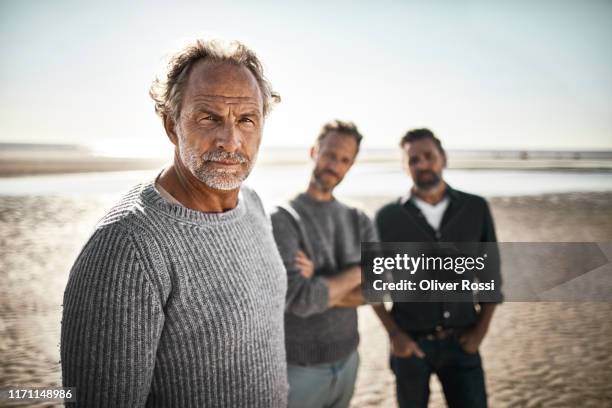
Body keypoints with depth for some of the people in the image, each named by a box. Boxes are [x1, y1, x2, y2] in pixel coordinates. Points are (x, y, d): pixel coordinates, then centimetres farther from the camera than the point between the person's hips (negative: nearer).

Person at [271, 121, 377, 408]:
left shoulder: (359, 221, 2)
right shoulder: (283, 220, -15)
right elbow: (300, 299, -24)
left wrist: (320, 286, -20)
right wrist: (357, 273, -13)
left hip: (347, 359, 5)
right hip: (299, 367, -4)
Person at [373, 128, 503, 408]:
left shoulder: (476, 209, -2)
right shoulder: (387, 217, -6)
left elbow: (491, 273, 5)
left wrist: (481, 330, -1)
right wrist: (394, 334, -5)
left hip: (461, 342, 1)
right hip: (411, 343, 0)